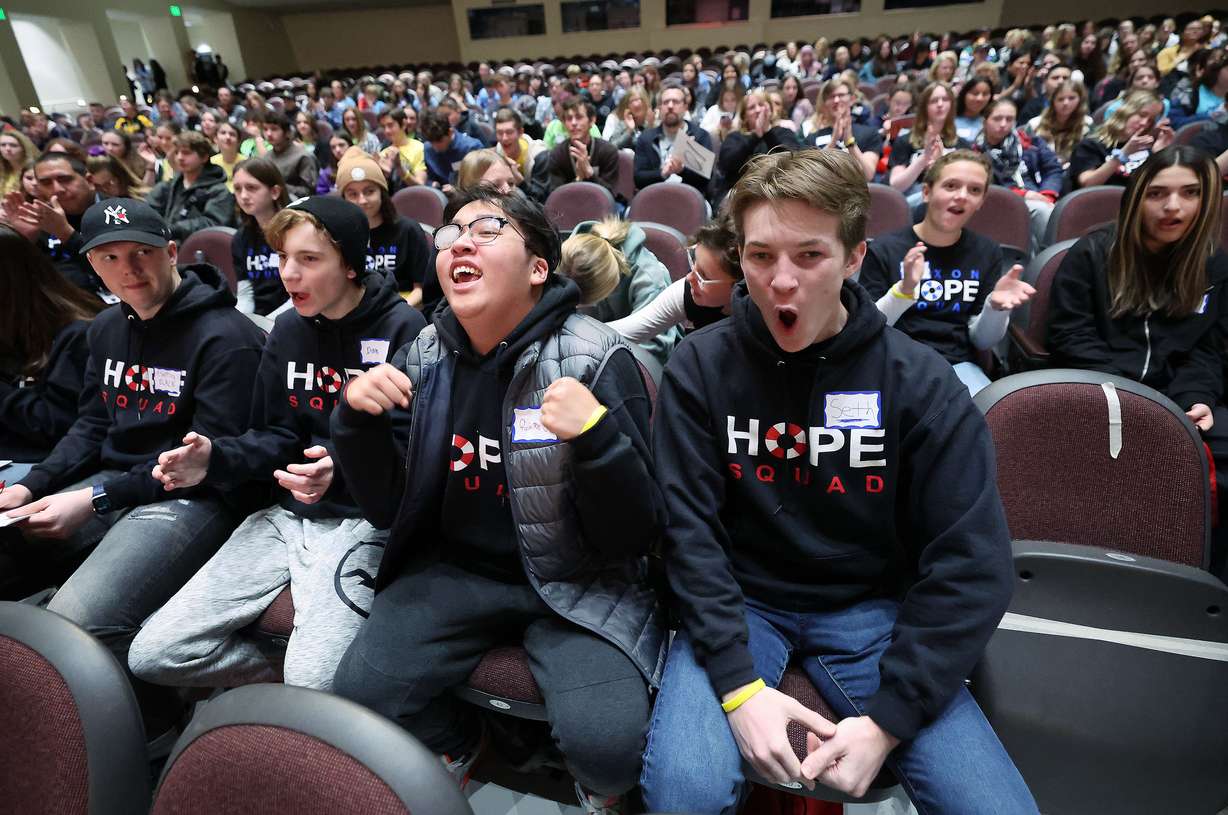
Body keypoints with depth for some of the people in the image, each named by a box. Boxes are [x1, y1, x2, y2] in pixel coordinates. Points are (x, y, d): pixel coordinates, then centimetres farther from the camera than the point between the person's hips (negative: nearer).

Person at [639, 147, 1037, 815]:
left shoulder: (919, 381, -8)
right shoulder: (701, 367, -8)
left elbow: (972, 564, -9)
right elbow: (688, 528, -10)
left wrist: (886, 717, -16)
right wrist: (739, 683, -20)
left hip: (872, 608, 2)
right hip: (738, 602, -1)